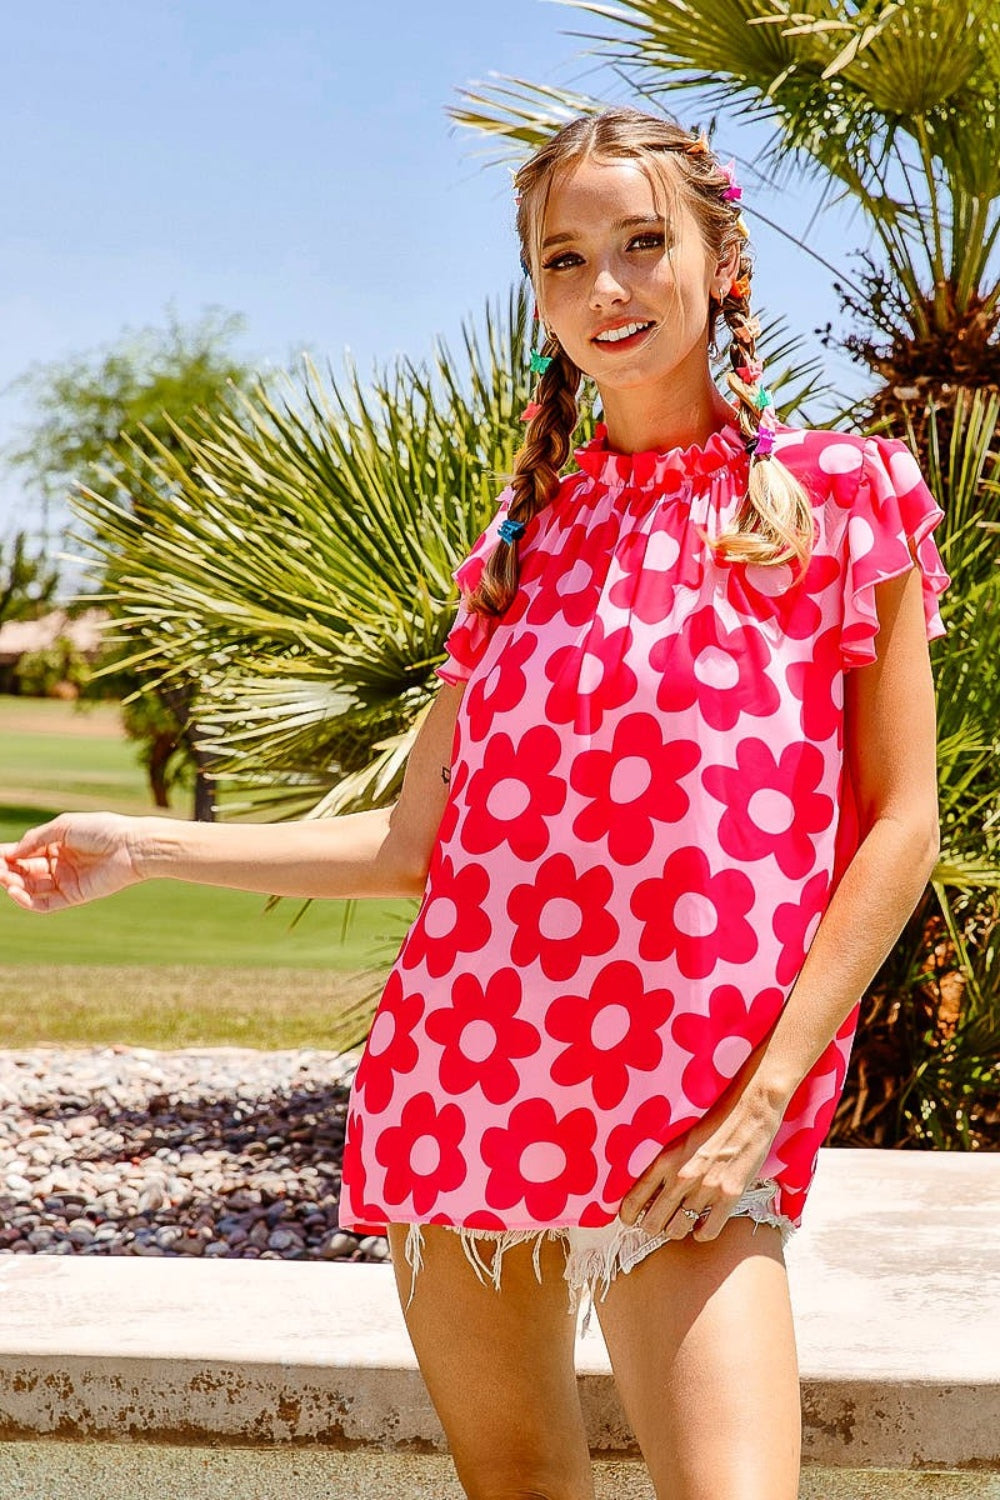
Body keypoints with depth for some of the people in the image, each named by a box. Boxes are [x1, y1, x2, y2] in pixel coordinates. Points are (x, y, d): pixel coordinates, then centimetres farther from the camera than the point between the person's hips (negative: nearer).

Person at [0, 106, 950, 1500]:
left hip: (690, 1124, -4)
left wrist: (764, 1096, -11)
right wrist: (141, 846, 9)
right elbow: (417, 840, 13)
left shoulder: (843, 492, 1)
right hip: (467, 1069, 4)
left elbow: (900, 824, -3)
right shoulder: (528, 536, 12)